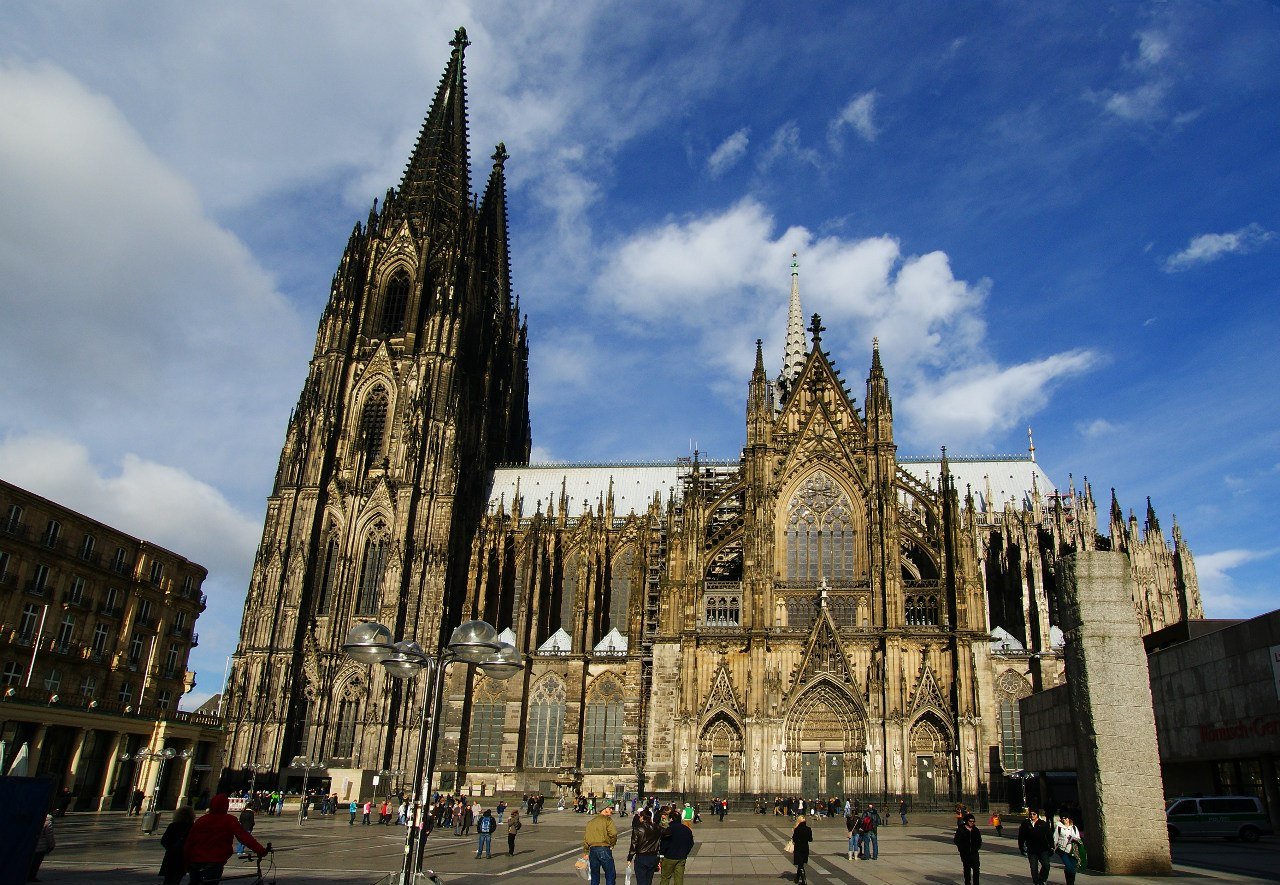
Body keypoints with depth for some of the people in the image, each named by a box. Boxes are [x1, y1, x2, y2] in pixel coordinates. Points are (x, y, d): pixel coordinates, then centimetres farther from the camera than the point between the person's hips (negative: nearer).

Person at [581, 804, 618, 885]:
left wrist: (585, 853, 17)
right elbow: (613, 833, -15)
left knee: (594, 876, 15)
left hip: (592, 850, 6)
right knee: (610, 875, 1)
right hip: (604, 849, -6)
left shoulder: (590, 822, 19)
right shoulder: (607, 820, -2)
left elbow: (585, 838, 16)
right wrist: (612, 844, 1)